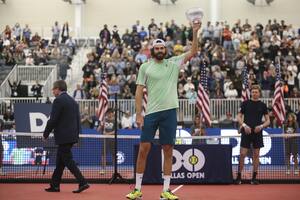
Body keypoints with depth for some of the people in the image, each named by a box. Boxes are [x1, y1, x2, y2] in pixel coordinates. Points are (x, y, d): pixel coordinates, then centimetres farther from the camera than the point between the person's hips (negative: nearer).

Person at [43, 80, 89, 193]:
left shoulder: (58, 101, -12)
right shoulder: (73, 101, 15)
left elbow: (53, 120, -15)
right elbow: (78, 119, 16)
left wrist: (46, 134, -4)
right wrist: (76, 134, 19)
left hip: (63, 137, -9)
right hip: (72, 136, 9)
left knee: (68, 160, -7)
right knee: (60, 161, 14)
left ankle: (83, 183, -14)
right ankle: (54, 185, 19)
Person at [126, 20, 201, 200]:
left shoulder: (173, 63, 10)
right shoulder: (145, 67, 6)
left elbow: (193, 52, 3)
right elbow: (139, 91, 3)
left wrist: (195, 32, -8)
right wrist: (139, 114, -4)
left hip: (169, 112, 1)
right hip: (151, 113, -1)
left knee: (168, 151, 3)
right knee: (144, 149, -3)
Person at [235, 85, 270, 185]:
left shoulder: (263, 105, 6)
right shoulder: (245, 103, 4)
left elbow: (268, 121, 7)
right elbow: (239, 117, 4)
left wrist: (261, 126, -12)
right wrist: (244, 125, -13)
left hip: (257, 132, 1)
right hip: (246, 132, -1)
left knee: (256, 155, 4)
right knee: (242, 154, -5)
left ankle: (254, 178, 10)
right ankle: (239, 177, 1)